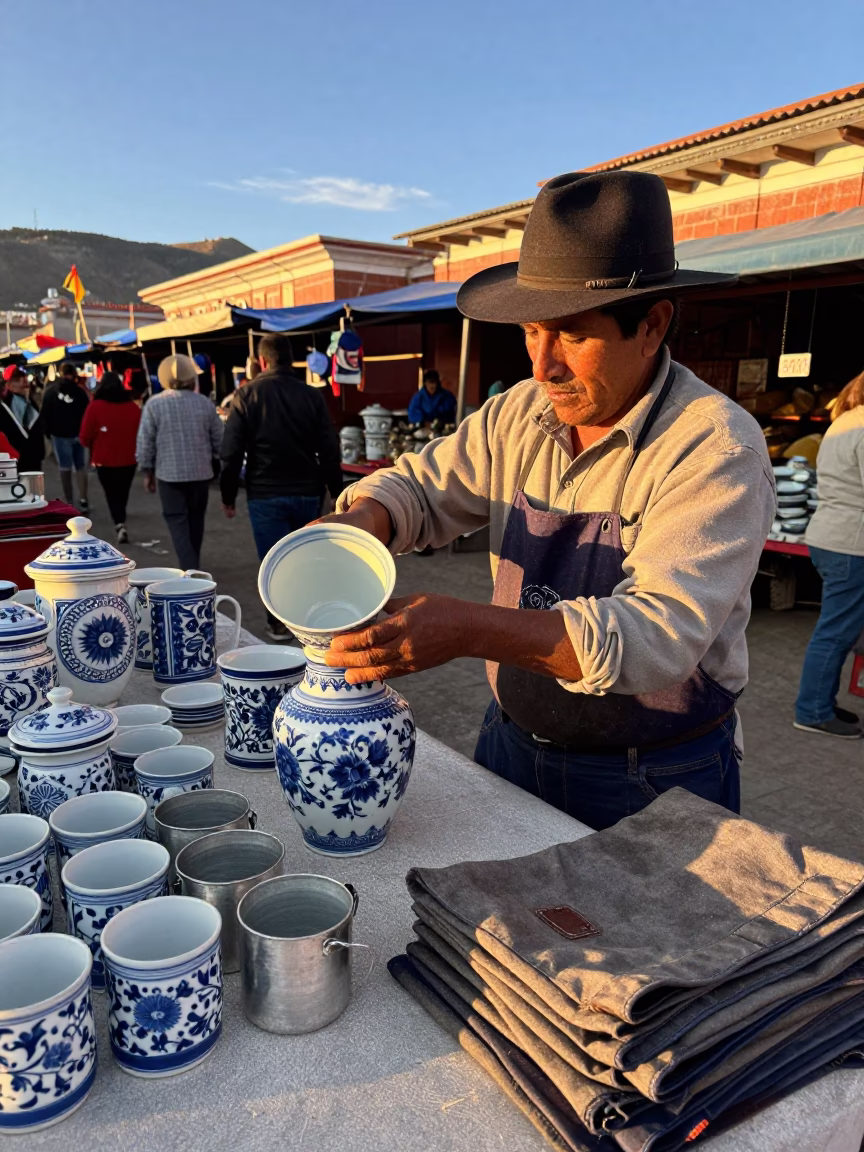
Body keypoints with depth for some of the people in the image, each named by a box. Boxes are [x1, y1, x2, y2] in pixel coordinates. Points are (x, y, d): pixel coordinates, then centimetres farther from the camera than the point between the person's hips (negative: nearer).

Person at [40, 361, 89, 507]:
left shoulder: (50, 390, -3)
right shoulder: (80, 390, -3)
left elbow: (45, 413, -3)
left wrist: (47, 431, 8)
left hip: (60, 434, -1)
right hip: (79, 434, 1)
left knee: (65, 468, 6)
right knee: (81, 467, 9)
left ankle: (69, 502, 7)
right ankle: (83, 500, 0)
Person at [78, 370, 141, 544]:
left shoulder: (95, 406, -11)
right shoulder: (133, 405, -2)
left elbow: (85, 436, -8)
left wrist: (93, 446, 12)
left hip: (104, 460, -3)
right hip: (129, 459, 3)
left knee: (112, 495, 7)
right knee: (122, 493, 19)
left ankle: (120, 525, -10)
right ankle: (121, 521, 32)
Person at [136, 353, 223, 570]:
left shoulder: (154, 404, -6)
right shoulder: (205, 403, 0)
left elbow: (145, 443, -4)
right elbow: (218, 440, 5)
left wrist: (148, 472, 7)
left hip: (169, 473, -3)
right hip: (201, 472, 3)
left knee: (178, 522, 0)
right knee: (195, 520, 15)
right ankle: (192, 567, 27)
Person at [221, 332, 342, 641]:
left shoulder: (246, 395, -3)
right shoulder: (311, 395, 0)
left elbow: (232, 452, -4)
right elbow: (330, 450, 0)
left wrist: (228, 495, 5)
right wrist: (336, 492, 8)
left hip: (265, 495, -2)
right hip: (308, 493, 2)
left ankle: (280, 624, 14)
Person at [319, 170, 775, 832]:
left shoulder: (715, 447, -22)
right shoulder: (519, 416, -3)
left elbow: (660, 633, -32)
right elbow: (423, 486, 5)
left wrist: (470, 630, -44)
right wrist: (361, 520, -19)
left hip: (654, 783, -5)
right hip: (513, 743, 6)